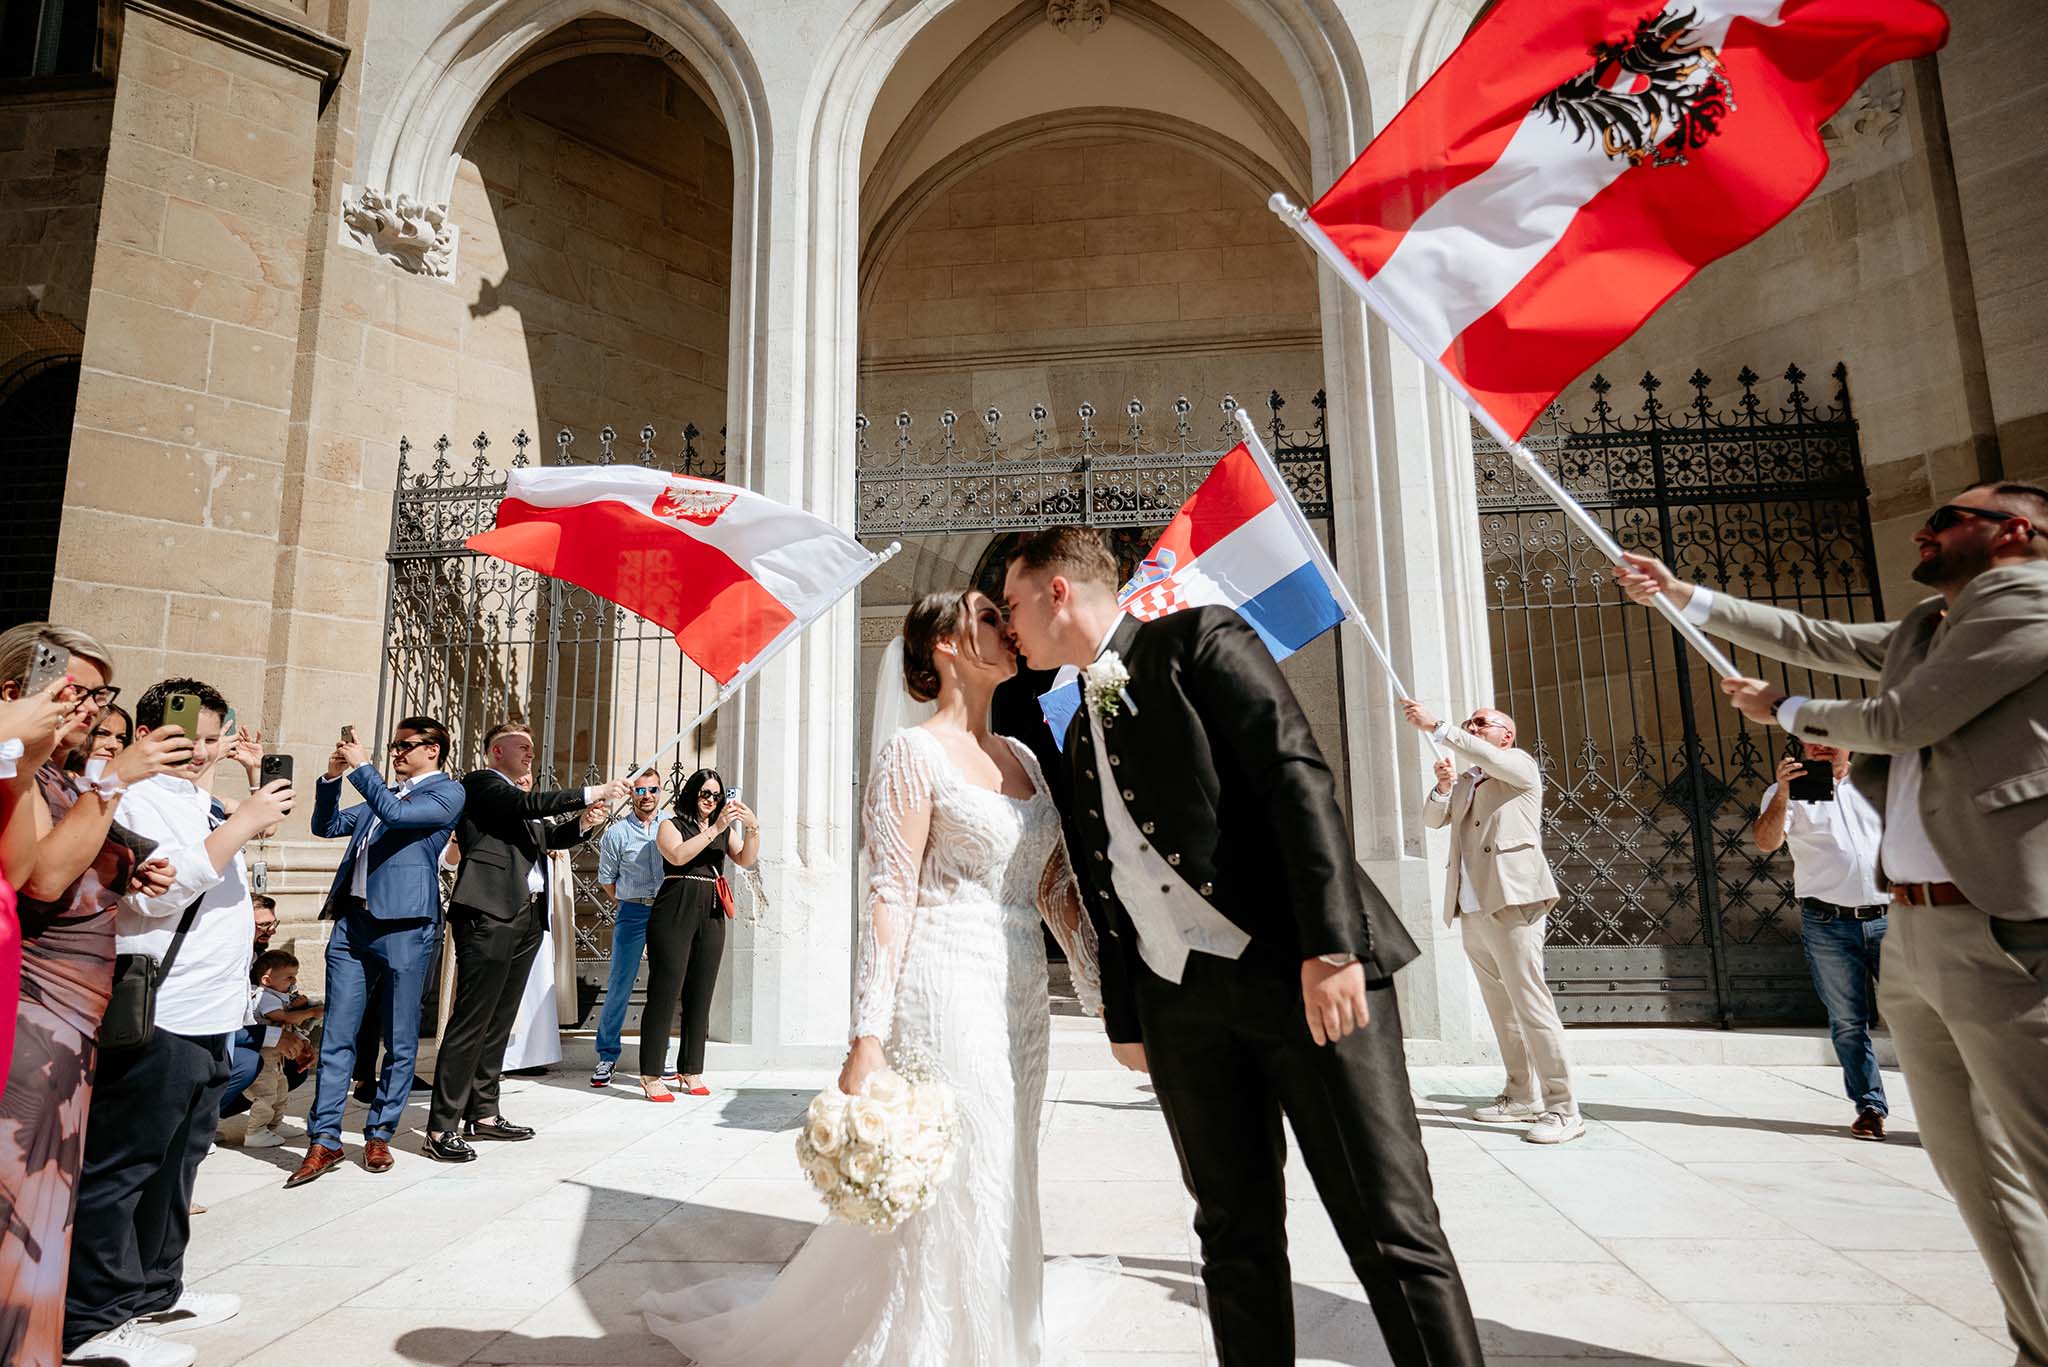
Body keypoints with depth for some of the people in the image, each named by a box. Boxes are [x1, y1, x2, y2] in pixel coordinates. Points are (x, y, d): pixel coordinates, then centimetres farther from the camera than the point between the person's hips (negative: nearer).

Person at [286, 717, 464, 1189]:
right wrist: (333, 777, 7)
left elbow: (396, 814, -16)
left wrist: (361, 767, -9)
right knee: (337, 1035, 4)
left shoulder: (447, 792, -1)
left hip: (404, 926, -6)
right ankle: (324, 1139, 10)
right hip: (352, 922, 6)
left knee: (400, 1040, 3)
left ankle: (380, 1135, 16)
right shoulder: (383, 795, 22)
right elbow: (326, 826, 21)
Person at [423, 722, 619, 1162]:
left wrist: (583, 824, 7)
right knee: (470, 1022, -8)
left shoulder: (517, 797, 26)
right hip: (490, 915, -9)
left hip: (526, 919, 9)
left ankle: (483, 1114, 21)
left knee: (499, 1023, 13)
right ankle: (441, 1129, -3)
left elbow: (544, 837, 24)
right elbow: (528, 804, -17)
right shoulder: (480, 782, -1)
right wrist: (593, 793, -17)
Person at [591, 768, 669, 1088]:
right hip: (632, 913, -2)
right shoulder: (617, 832, 0)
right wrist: (629, 904, 8)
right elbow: (606, 878, 10)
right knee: (619, 985, -2)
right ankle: (607, 1056, 10)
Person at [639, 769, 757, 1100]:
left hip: (711, 917, 5)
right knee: (665, 991, -6)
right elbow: (678, 855, -14)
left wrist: (753, 828, -11)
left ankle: (691, 1071, 15)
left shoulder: (725, 830, 19)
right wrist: (714, 829, -19)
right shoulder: (671, 825, 6)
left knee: (700, 995, 7)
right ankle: (650, 1075, -1)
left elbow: (746, 859, 5)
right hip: (675, 914, -5)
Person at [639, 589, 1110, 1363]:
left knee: (1003, 1190, 18)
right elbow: (889, 897, -14)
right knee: (947, 1193, 2)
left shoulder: (1024, 758, 11)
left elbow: (1057, 889, 12)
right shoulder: (914, 754, -9)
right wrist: (868, 1038, -17)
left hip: (1022, 1003, 7)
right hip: (948, 999, -7)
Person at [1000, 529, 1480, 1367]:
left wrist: (1332, 946, -21)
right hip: (1179, 1001, 7)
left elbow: (1299, 780, -13)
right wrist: (1124, 1018, 19)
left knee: (1391, 1226, -3)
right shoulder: (1079, 734, 18)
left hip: (1302, 971, -6)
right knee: (1235, 1232, 11)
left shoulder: (1199, 642, -2)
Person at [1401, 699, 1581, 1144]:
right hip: (1471, 912, 7)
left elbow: (1489, 758, -16)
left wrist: (1435, 727, -17)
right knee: (1502, 1008, 11)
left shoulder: (1520, 764, 5)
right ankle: (1522, 1098, 19)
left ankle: (1563, 1110, -8)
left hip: (1511, 904, -7)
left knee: (1531, 1004, -11)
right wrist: (1444, 784, -2)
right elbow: (1432, 819, 16)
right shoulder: (1465, 779, 24)